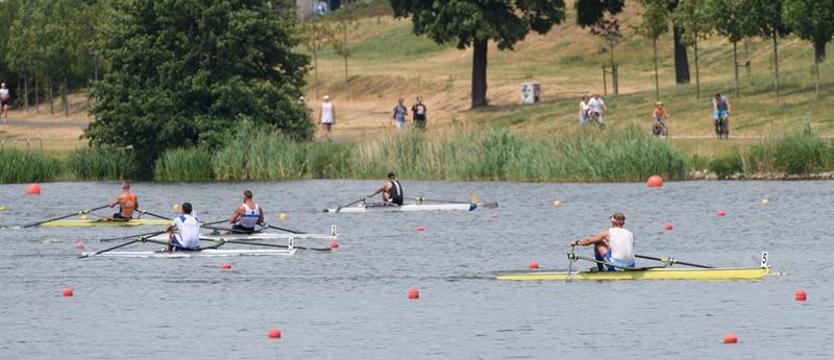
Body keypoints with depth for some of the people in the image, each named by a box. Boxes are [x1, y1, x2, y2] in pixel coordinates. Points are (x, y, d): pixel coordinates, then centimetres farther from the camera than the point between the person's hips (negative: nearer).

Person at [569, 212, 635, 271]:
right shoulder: (630, 234, 11)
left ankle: (599, 269, 22)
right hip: (630, 267, 5)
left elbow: (589, 240, 6)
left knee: (598, 243, 12)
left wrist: (576, 243, 26)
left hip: (616, 266, -5)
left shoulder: (608, 233, -1)